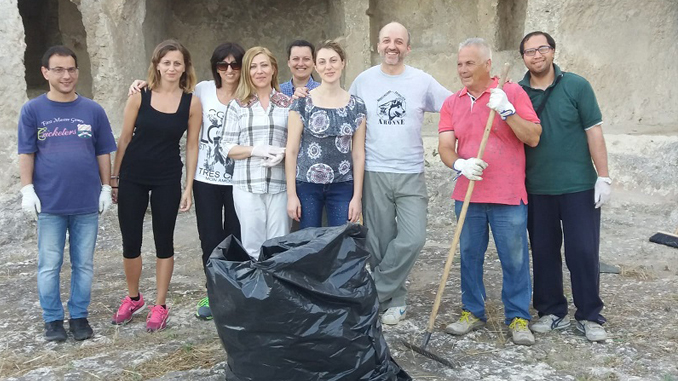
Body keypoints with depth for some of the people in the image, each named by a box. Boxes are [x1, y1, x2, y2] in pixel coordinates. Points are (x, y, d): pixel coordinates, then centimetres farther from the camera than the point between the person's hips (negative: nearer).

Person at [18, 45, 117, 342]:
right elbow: (26, 154, 0)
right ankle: (53, 319, 22)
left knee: (83, 264, 10)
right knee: (49, 265, 8)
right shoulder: (33, 110, -1)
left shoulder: (93, 110, 2)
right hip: (49, 203, -1)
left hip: (86, 203, 1)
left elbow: (103, 153, 6)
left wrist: (106, 188, 4)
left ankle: (79, 316, 25)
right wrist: (27, 190, -6)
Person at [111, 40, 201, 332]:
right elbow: (124, 138, 2)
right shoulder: (140, 96, -4)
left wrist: (188, 187, -3)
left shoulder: (192, 103, -4)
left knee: (164, 241, 7)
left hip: (168, 179, -1)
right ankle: (133, 298, 30)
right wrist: (114, 177, 3)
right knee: (130, 241, 7)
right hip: (132, 177, 1)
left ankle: (160, 306, 20)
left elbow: (192, 147, 0)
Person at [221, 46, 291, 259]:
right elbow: (227, 148, 2)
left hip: (279, 185, 1)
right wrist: (255, 150, -13)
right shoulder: (237, 106, 6)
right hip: (247, 186, 0)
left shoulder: (287, 104, 9)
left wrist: (284, 153, -11)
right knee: (253, 247, 3)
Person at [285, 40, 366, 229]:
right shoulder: (302, 102, -2)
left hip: (343, 187, 1)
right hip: (307, 185, -1)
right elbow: (291, 151, -2)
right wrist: (291, 194, -6)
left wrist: (357, 196, 0)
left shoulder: (357, 106, 3)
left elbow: (358, 154, 4)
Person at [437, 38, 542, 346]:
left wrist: (507, 110, -19)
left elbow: (533, 137, -7)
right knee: (469, 256, 11)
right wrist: (459, 164, -20)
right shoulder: (452, 103, 8)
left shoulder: (511, 92, -2)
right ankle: (472, 312, 26)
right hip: (467, 196, 4)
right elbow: (445, 146, 1)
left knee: (514, 259, 3)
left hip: (508, 195, -3)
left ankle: (518, 318, 16)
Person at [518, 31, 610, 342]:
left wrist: (603, 177, -7)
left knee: (583, 252, 1)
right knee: (543, 252, 9)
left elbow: (594, 132, -2)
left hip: (579, 186, -2)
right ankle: (552, 312, 23)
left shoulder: (576, 86, -2)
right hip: (536, 189, 2)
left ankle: (589, 316, 15)